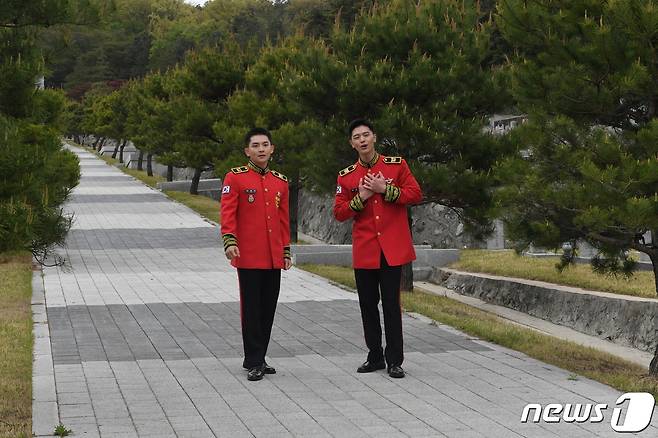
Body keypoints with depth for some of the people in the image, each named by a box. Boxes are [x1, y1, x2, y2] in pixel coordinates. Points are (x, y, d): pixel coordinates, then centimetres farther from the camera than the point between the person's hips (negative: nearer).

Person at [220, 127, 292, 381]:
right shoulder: (235, 177, -3)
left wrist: (286, 251, 15)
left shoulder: (280, 181, 12)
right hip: (248, 257, -5)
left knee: (268, 309, 9)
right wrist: (229, 241, -21)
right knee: (251, 309, -3)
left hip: (273, 258, 5)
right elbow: (228, 212, -9)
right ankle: (254, 362, 2)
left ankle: (258, 358, 20)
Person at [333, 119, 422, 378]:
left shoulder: (396, 164, 2)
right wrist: (361, 197, -10)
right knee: (368, 305, 7)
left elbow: (416, 194, -1)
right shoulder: (346, 176, 6)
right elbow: (339, 213, 5)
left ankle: (394, 361, 4)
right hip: (364, 250, 2)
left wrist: (385, 189, -12)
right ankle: (375, 357, 19)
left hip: (392, 248, -2)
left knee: (391, 304, -1)